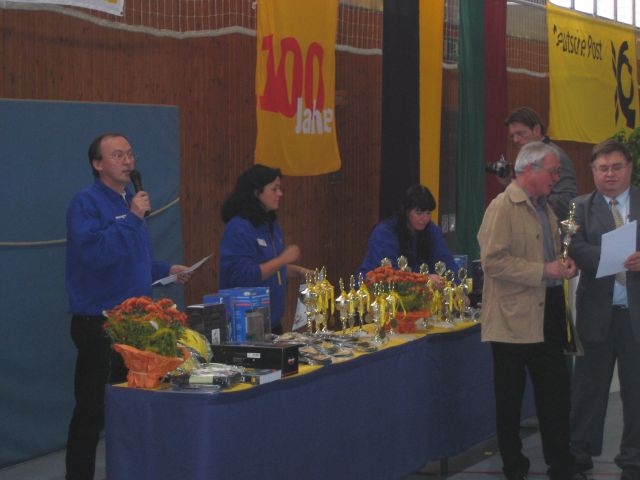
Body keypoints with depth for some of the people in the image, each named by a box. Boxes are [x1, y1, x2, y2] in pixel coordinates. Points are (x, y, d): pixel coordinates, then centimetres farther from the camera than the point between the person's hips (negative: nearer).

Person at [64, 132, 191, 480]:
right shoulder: (86, 203, -12)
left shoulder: (130, 202, 15)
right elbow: (94, 252, -28)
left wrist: (166, 270, 14)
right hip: (100, 323, -8)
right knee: (92, 410, -3)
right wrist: (132, 217, -24)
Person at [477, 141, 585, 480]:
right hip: (514, 318, -8)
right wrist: (544, 271, -21)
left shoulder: (544, 208, 15)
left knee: (556, 391, 8)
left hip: (547, 313, 8)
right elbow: (493, 261, -21)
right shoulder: (503, 207, -12)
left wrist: (563, 265, 6)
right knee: (510, 398, 4)